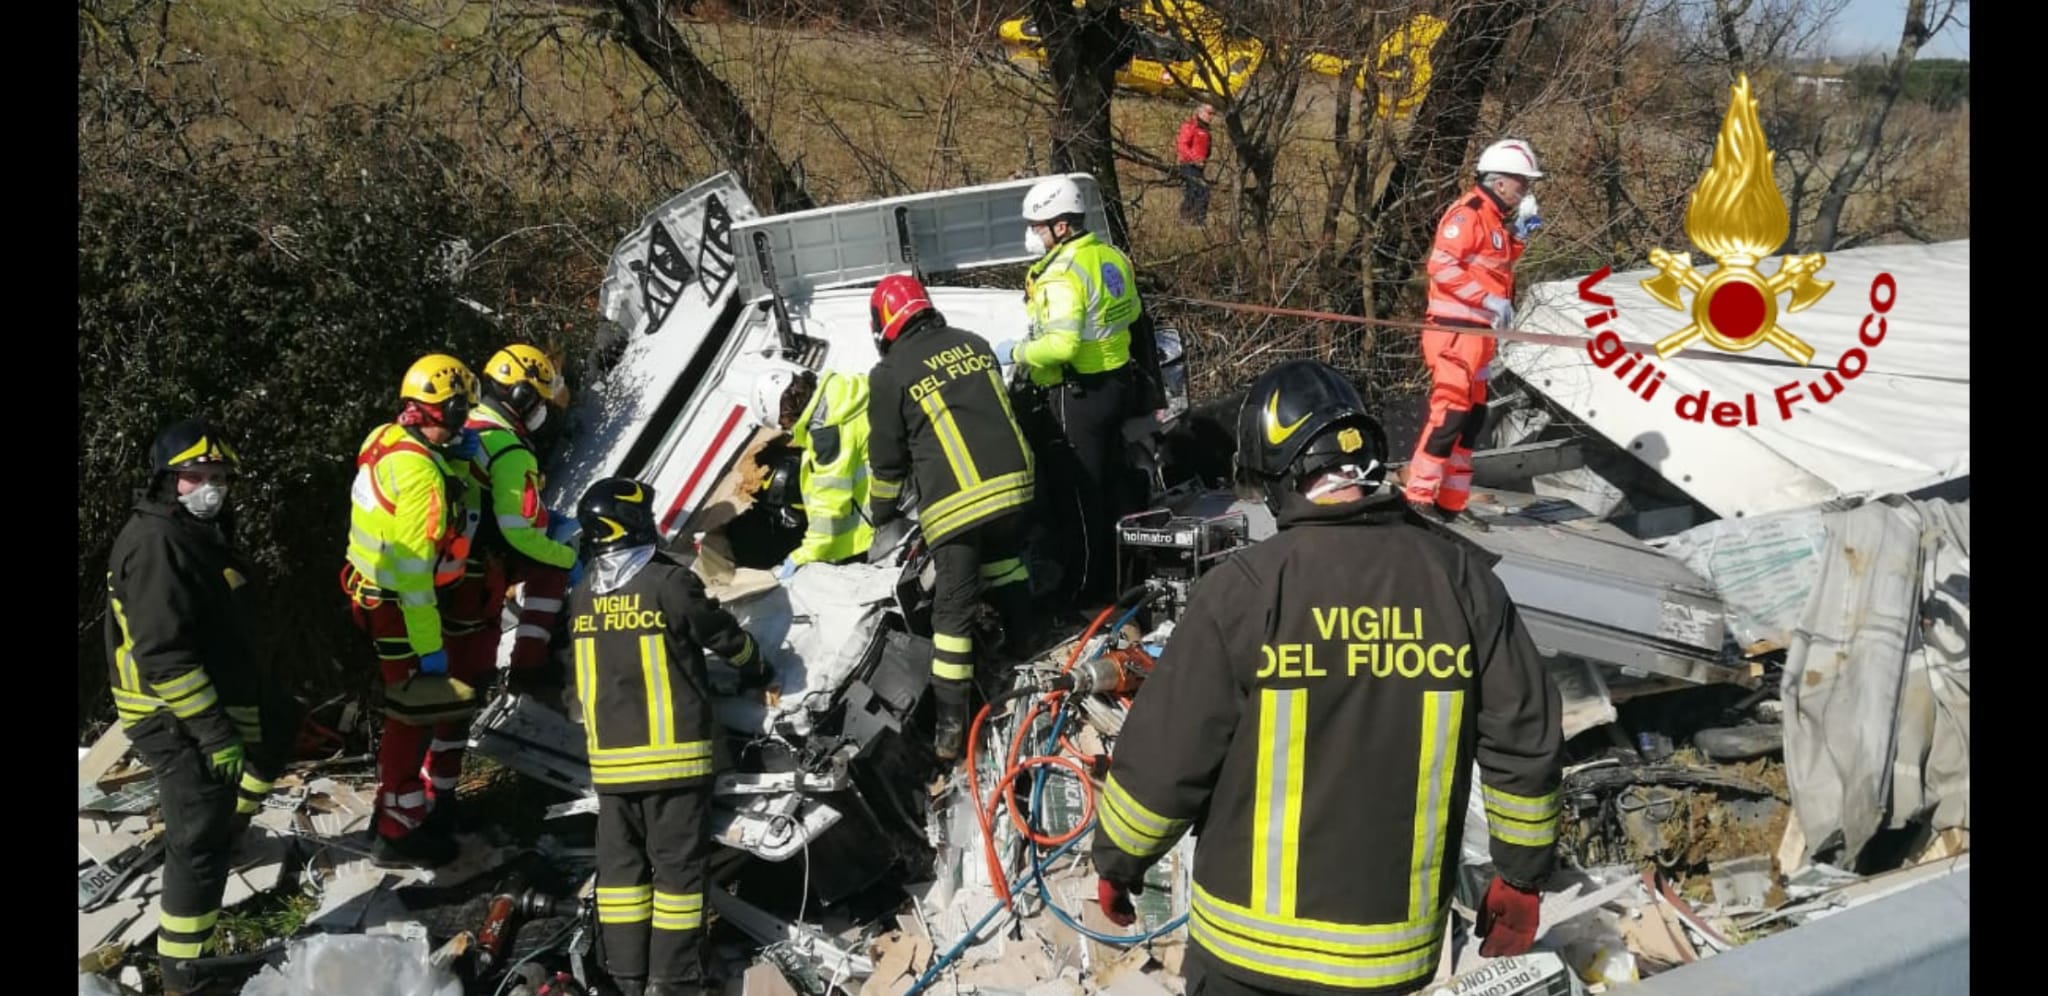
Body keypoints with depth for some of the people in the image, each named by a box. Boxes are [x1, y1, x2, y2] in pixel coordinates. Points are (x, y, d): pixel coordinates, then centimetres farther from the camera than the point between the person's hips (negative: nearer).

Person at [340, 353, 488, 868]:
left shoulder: (387, 438, 0)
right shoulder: (421, 472, -26)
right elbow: (412, 569, -26)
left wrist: (457, 456, 1)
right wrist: (429, 645, -22)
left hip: (372, 590, 9)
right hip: (399, 606, -9)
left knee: (410, 706, 23)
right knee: (416, 713, 2)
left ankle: (395, 799, 39)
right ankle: (397, 832, 12)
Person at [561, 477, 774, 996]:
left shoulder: (581, 596, 5)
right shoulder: (670, 583, -12)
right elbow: (726, 636, -1)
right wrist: (756, 667, 20)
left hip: (609, 758, 5)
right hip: (673, 753, -5)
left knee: (620, 864, 13)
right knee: (678, 864, 3)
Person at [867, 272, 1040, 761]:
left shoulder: (890, 373, -2)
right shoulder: (974, 344, 12)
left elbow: (888, 458, 4)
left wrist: (881, 511, 20)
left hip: (953, 502, -5)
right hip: (1012, 480, 5)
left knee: (953, 605, 1)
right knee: (1004, 559, 30)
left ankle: (951, 720, 2)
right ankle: (1021, 635, 45)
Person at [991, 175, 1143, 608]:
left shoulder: (1061, 273, -23)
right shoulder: (1111, 256, 5)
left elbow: (1061, 344, -30)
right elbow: (1131, 311, 18)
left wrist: (1016, 352, -16)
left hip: (1078, 394, -9)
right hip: (1118, 382, 9)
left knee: (1078, 492, 2)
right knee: (1111, 481, 19)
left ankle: (1086, 586, 12)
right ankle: (1118, 572, 32)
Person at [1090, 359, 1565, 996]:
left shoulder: (1242, 590, -19)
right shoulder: (1459, 576, -9)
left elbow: (1164, 759, -13)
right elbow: (1526, 741, -3)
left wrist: (1117, 860, 5)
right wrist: (1522, 874, 12)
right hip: (1396, 942, 3)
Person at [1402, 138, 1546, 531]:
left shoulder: (1497, 219, 18)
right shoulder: (1468, 214, -12)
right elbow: (1442, 266, -21)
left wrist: (1519, 234, 9)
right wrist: (1490, 300, -22)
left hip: (1478, 332, 10)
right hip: (1455, 331, -10)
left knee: (1473, 417, 11)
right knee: (1450, 413, -13)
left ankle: (1451, 502, 18)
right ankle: (1419, 497, -8)